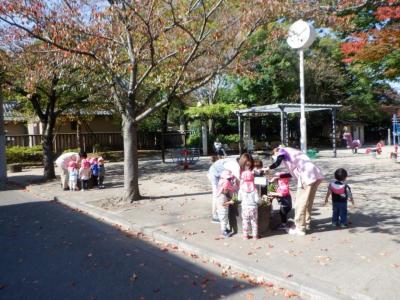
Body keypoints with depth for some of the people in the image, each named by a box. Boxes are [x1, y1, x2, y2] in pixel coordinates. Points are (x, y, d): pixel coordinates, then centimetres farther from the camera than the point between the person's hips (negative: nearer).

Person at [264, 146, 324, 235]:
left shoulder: (282, 151, 9)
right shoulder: (291, 152, 31)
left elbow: (277, 163, -12)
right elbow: (293, 172, 33)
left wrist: (267, 168, 6)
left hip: (308, 176, -9)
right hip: (316, 174, 9)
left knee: (300, 203, 1)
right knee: (308, 202, 20)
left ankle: (300, 228, 7)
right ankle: (306, 223, 31)